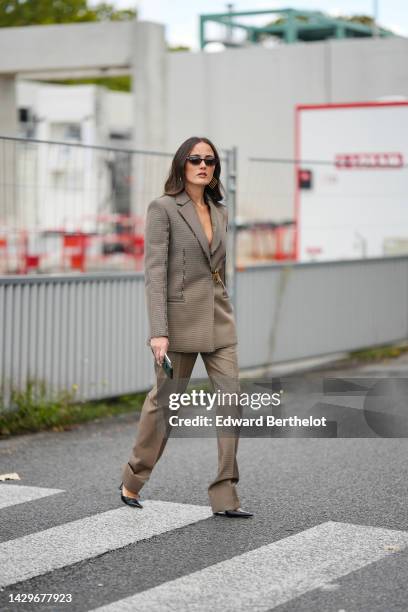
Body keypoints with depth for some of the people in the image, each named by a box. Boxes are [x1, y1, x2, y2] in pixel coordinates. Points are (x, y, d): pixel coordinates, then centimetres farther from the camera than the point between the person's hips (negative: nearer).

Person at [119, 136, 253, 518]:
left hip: (218, 316, 6)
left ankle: (225, 497, 0)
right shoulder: (163, 208, -7)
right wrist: (158, 331, -20)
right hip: (180, 316, -6)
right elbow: (154, 271, -13)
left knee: (231, 397, -4)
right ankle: (132, 482, 26)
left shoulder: (220, 212, 12)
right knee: (165, 400, 5)